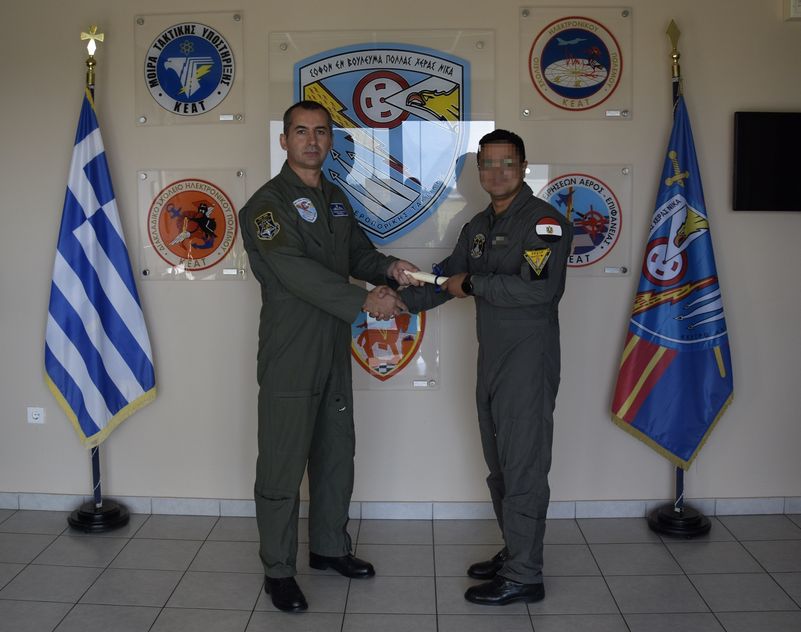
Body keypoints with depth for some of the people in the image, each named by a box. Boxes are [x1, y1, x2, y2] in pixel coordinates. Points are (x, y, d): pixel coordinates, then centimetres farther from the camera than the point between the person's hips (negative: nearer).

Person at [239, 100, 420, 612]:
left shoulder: (337, 199, 14)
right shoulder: (268, 203, -10)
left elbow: (358, 251, 19)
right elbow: (296, 271, -22)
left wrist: (388, 268, -3)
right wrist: (364, 301, -26)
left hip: (335, 352, 8)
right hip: (289, 357, -8)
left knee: (337, 455, 17)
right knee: (283, 465, 0)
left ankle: (330, 547, 34)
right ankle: (278, 570, 15)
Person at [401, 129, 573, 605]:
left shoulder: (544, 220, -11)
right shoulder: (479, 226, 15)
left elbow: (537, 287, -24)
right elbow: (447, 278, 22)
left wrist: (472, 285, -14)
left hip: (529, 364, -8)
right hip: (492, 363, 8)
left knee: (524, 469, -2)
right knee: (500, 466, 15)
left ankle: (524, 576, 9)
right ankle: (515, 555, 29)